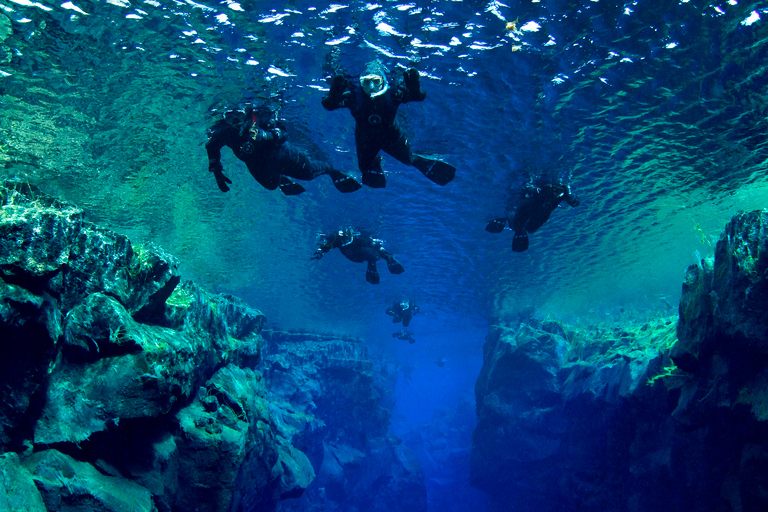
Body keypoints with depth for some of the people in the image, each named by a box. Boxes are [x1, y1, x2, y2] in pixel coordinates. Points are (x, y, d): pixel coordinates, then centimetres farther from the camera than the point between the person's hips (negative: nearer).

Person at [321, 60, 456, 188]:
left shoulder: (391, 93, -37)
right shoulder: (354, 95, -37)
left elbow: (419, 97, -42)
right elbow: (328, 105, -39)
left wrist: (414, 89, -66)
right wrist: (333, 94, -62)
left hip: (391, 136, 0)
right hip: (365, 139, 0)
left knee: (408, 159, 20)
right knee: (365, 166, 21)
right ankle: (375, 162, 57)